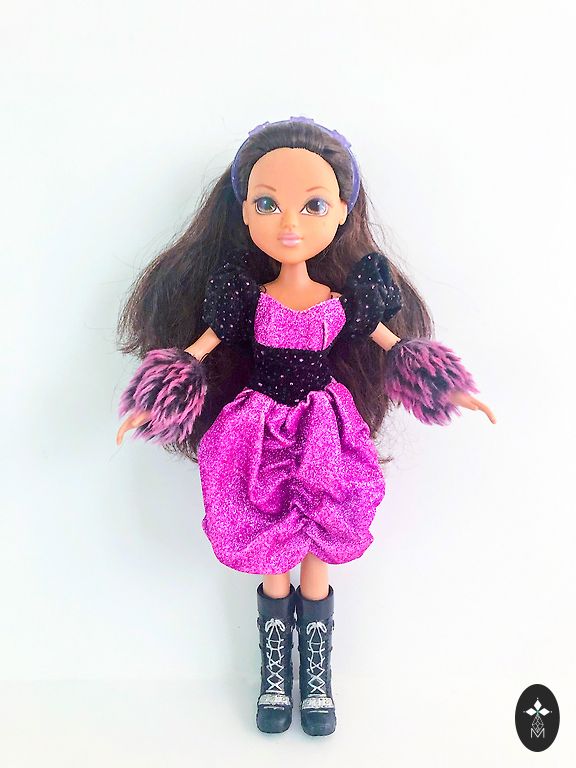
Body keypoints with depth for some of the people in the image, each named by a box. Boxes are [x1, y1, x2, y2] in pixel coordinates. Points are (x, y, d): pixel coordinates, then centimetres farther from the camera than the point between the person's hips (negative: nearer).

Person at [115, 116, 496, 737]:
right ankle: (275, 666, 36)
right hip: (261, 432, -1)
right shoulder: (242, 290, -13)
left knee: (319, 545, 11)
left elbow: (391, 343, 4)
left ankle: (315, 671, 34)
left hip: (327, 429, 1)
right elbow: (198, 347, -4)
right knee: (273, 546, 11)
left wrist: (449, 389, 6)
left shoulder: (350, 292, -9)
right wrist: (151, 404, -9)